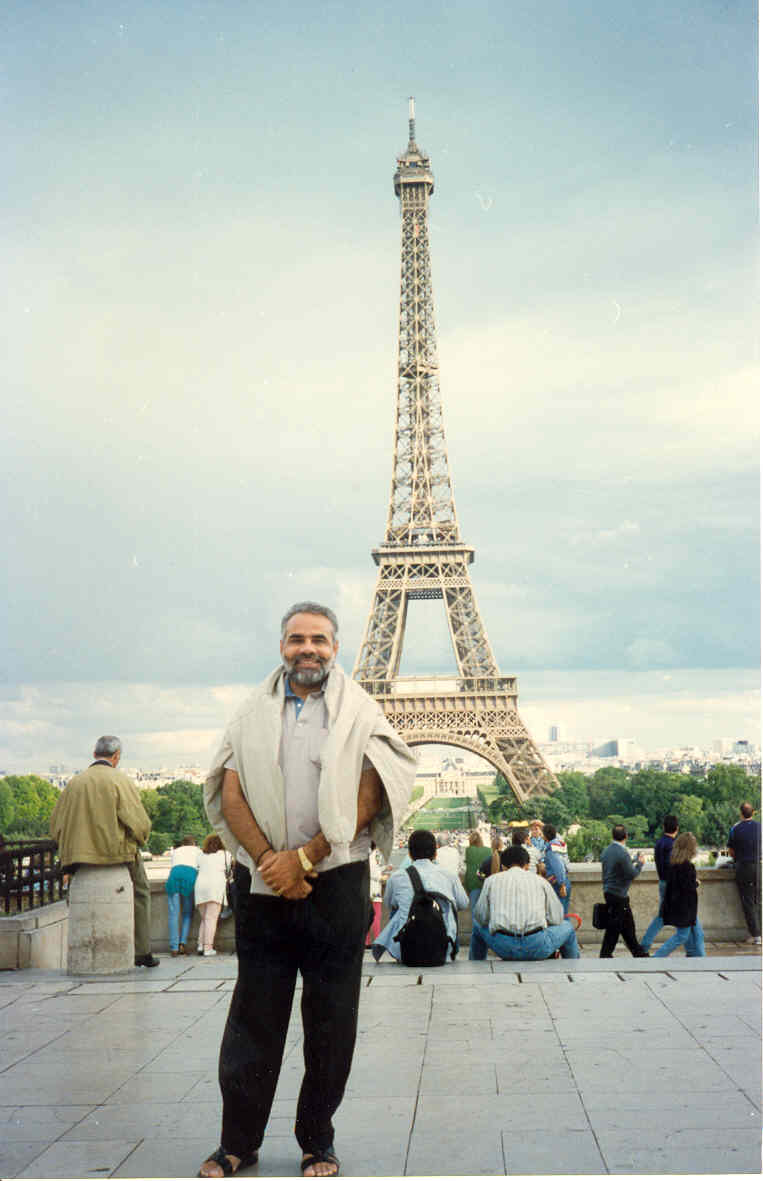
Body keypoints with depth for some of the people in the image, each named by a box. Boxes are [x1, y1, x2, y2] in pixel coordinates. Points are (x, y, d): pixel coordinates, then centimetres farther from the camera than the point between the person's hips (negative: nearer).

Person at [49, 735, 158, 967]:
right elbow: (140, 824, -16)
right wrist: (139, 839, 6)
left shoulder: (74, 783, 3)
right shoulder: (120, 781, -11)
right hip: (118, 853, -4)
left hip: (80, 854, 4)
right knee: (140, 894, 17)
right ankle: (142, 953, 17)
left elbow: (56, 827, 5)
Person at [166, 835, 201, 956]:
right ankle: (182, 943, -8)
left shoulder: (175, 851, 36)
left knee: (173, 913, -2)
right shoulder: (196, 850, 30)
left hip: (174, 874, 1)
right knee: (187, 914, 8)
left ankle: (174, 947, -11)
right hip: (191, 873, -1)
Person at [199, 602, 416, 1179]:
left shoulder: (360, 712, 2)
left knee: (331, 1019, 5)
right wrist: (268, 860, -10)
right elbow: (230, 794, 3)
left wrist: (303, 858, -11)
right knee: (254, 1014, 7)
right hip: (263, 884, 2)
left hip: (336, 881, -1)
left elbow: (367, 798, -6)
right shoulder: (255, 711, 9)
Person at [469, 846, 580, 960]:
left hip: (502, 947, 1)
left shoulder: (492, 880, 14)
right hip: (536, 947, -1)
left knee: (477, 924, 34)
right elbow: (556, 919, 13)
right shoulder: (540, 880, 14)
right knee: (567, 927, 30)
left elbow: (481, 916, 13)